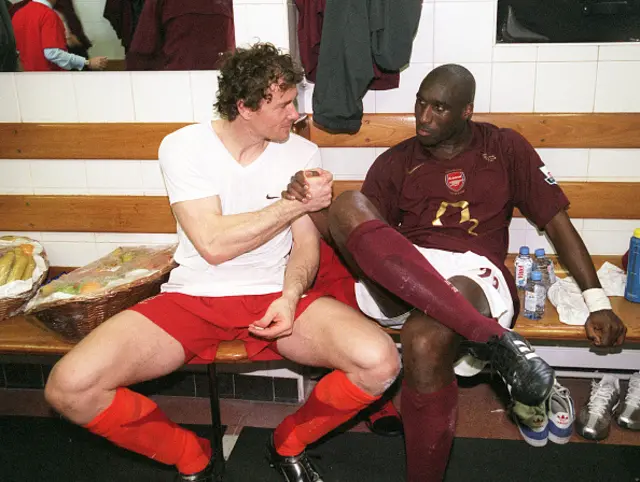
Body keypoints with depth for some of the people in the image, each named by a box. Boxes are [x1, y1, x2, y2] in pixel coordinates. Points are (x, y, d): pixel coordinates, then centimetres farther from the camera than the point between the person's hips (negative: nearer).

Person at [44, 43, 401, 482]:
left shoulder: (302, 153, 2)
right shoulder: (184, 146, -6)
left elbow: (306, 242, 2)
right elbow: (214, 244, -15)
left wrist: (290, 296, -19)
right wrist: (296, 203, -12)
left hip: (277, 294, 1)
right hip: (194, 297, -1)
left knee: (380, 362, -26)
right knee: (70, 388, -20)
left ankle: (290, 444, 8)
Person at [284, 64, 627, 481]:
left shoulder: (505, 148, 15)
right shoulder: (396, 161, 18)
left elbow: (557, 223, 12)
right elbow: (358, 231, 11)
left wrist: (598, 303, 4)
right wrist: (309, 205, -9)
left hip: (472, 274, -2)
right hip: (399, 280, 3)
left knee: (424, 339, -38)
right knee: (349, 205, -28)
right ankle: (492, 336, -36)